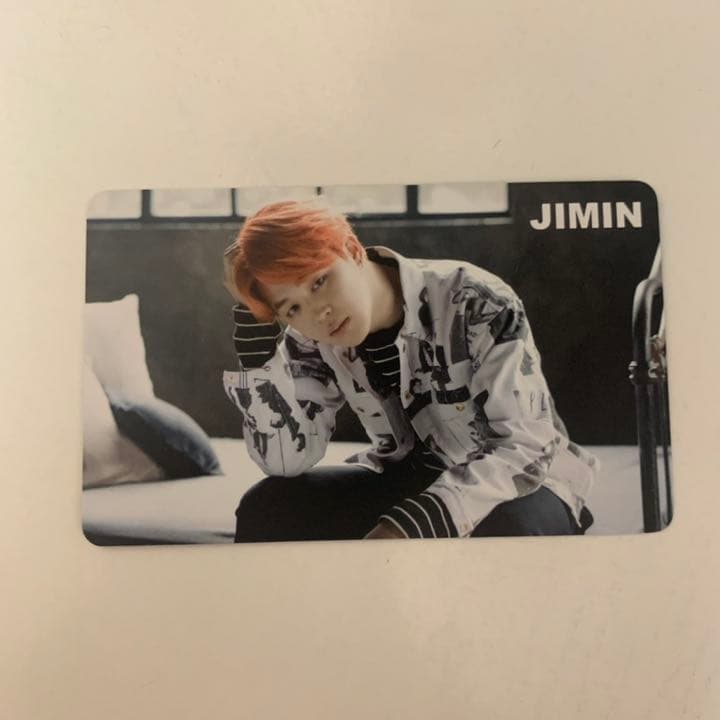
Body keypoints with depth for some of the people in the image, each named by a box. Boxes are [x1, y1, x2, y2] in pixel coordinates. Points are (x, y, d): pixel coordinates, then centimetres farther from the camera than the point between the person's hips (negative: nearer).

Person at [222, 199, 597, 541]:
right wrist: (254, 319, -22)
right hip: (407, 480, 4)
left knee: (512, 528, -38)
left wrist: (408, 527, -39)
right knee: (266, 509, -14)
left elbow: (528, 444, -26)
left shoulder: (477, 303, -24)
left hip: (522, 478, -3)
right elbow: (286, 461, -16)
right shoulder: (315, 341, -10)